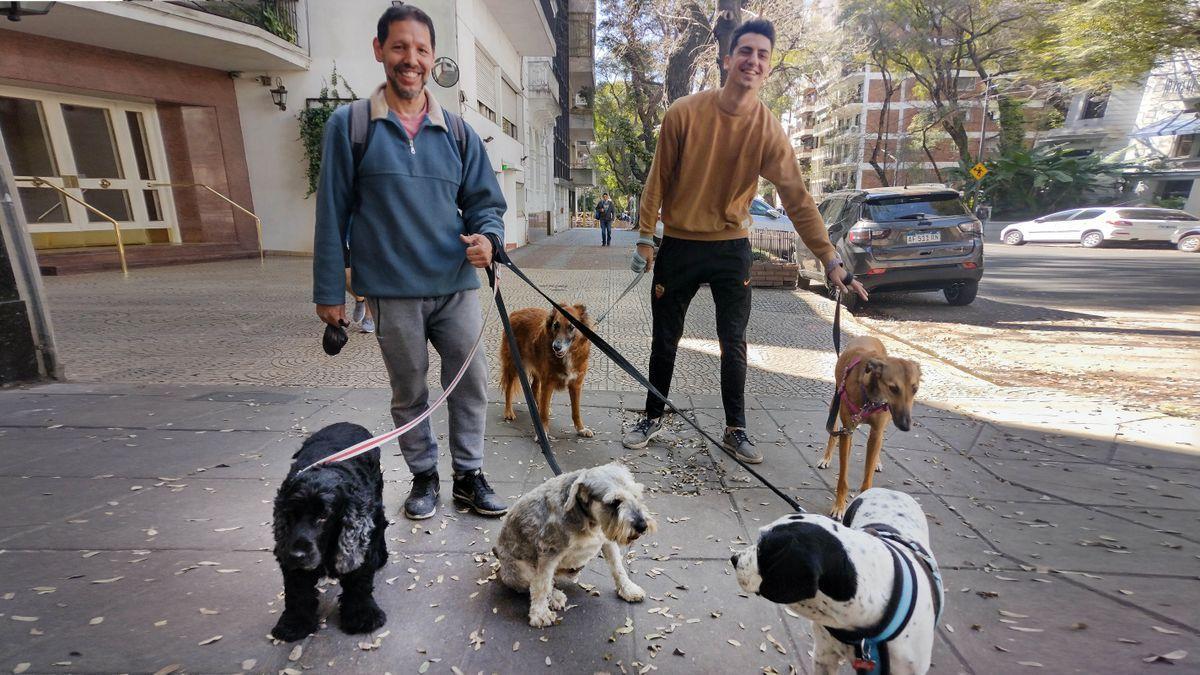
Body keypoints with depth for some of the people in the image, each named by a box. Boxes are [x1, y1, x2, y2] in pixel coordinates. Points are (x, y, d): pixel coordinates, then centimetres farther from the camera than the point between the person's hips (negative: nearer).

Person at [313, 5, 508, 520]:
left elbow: (484, 201, 11)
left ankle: (469, 474, 24)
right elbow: (333, 213, 1)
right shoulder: (349, 126, 1)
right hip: (392, 291, -2)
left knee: (471, 383, 6)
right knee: (409, 393, 11)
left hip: (456, 286, 2)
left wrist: (488, 236, -13)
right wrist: (328, 291, 0)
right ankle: (423, 476, 31)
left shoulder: (458, 133, 8)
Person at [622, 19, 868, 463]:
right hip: (678, 246, 0)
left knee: (734, 343, 6)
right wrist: (645, 238, -4)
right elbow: (659, 179, -3)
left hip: (731, 247, 1)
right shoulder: (684, 113, -9)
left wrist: (830, 260, -16)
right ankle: (653, 418, 27)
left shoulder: (768, 130, -7)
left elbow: (797, 198, -10)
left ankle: (735, 430, 22)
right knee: (664, 340, 9)